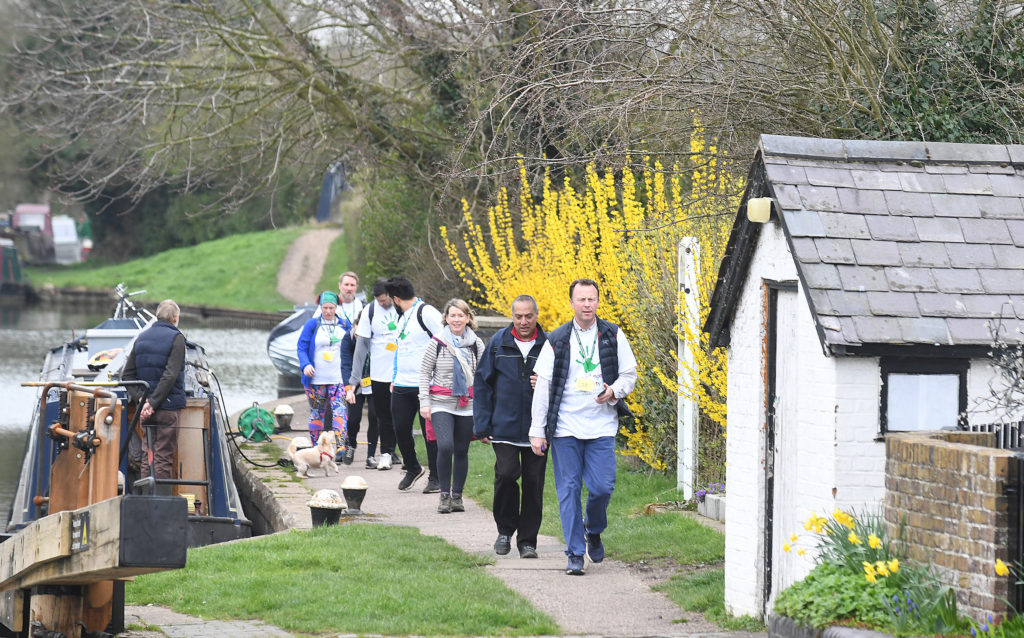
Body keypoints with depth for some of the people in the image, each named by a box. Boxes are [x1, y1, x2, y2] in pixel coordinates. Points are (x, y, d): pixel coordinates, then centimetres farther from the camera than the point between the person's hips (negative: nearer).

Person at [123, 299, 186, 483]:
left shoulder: (142, 338, 11)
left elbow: (127, 375, 7)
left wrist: (140, 398, -3)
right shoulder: (176, 338, -8)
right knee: (164, 457, -3)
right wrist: (152, 403, -17)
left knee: (147, 454, 10)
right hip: (169, 408, -5)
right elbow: (170, 375, -18)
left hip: (147, 408, 5)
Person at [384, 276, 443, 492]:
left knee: (430, 431, -2)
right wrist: (396, 377, 22)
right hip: (402, 385, 8)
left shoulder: (426, 312, -10)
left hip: (425, 385, -8)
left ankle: (436, 478, 6)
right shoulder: (403, 316, 18)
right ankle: (412, 469, 27)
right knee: (401, 429, 7)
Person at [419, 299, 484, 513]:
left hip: (467, 406, 2)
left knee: (462, 451, 5)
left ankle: (457, 496, 19)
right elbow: (425, 373, 3)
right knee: (445, 447, -17)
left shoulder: (476, 344, 5)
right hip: (441, 405, -2)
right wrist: (424, 402, -4)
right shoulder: (437, 343, -1)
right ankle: (444, 494, -5)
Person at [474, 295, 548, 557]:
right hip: (504, 426, 0)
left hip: (537, 429, 0)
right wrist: (482, 425, 2)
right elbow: (482, 383, 7)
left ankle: (527, 541, 13)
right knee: (506, 473, -13)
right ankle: (505, 530, 9)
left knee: (533, 483, 1)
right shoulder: (498, 343, 3)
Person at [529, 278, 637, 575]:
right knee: (568, 490, -1)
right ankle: (575, 555, 6)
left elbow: (629, 374, 11)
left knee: (602, 487, -7)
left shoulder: (613, 336, 5)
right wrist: (537, 431, 0)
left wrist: (614, 390, -13)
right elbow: (543, 385, 3)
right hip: (565, 428, 0)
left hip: (602, 427, 0)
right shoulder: (557, 340, 2)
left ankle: (594, 531, 25)